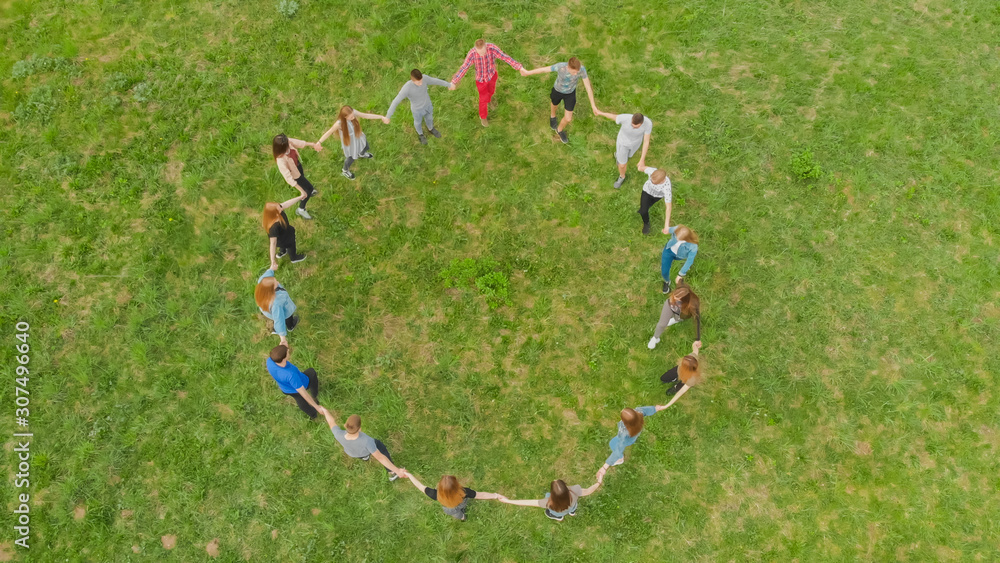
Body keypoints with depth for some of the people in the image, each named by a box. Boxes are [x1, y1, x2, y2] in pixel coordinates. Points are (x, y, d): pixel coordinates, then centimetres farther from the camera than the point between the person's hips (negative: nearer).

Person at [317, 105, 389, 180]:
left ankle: (361, 154, 73)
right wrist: (319, 142, -40)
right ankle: (345, 171, 55)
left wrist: (381, 117, -26)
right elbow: (329, 132, -31)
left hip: (358, 136, 5)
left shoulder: (353, 113, -30)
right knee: (351, 158, 21)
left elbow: (366, 115, -23)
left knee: (365, 147, 33)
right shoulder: (339, 123, -40)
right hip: (349, 142, -5)